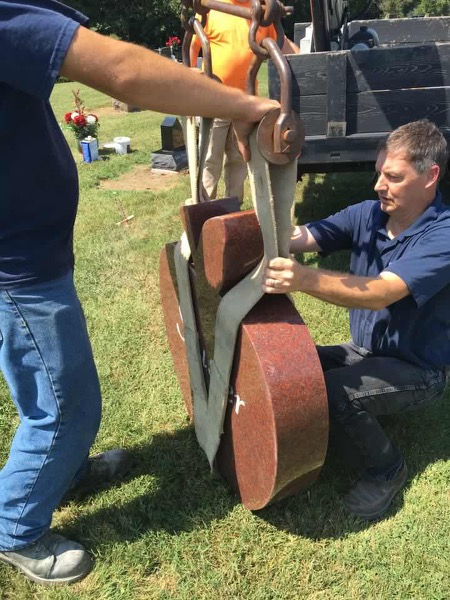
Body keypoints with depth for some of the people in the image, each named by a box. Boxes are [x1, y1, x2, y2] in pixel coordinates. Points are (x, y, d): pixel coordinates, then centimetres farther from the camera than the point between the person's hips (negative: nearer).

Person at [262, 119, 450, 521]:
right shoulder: (369, 213, -6)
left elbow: (380, 293, -38)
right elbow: (302, 237, -16)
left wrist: (305, 279, -53)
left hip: (417, 369, -6)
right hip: (364, 350, 6)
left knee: (331, 393, -27)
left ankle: (387, 468, 0)